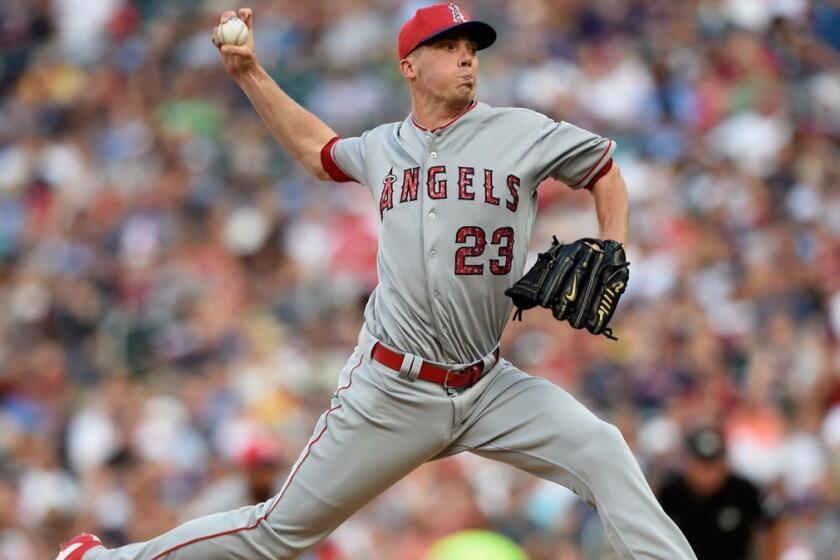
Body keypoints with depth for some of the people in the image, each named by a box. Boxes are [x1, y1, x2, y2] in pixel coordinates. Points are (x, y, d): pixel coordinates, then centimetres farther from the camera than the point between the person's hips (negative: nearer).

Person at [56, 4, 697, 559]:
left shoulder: (522, 134, -3)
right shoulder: (383, 148, 6)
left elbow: (604, 166, 11)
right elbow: (316, 147, 28)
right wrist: (248, 72, 22)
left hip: (488, 389, 0)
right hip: (390, 392, 0)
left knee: (602, 453, -22)